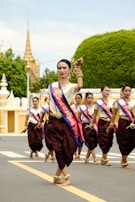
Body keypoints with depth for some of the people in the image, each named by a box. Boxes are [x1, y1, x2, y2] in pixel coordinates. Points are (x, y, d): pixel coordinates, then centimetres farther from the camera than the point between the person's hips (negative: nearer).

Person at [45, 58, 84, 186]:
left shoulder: (71, 86, -1)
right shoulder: (52, 86, 10)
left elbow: (80, 86, -26)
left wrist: (78, 67, -26)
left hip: (67, 122, -2)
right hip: (54, 122, 2)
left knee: (67, 151, -1)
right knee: (58, 150, -9)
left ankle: (57, 177, 17)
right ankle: (67, 177, -4)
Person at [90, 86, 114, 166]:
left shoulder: (111, 102, 9)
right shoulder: (98, 102, -1)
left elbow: (113, 113, 14)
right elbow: (95, 114, 6)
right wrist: (92, 123, 8)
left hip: (110, 123, 4)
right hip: (102, 122, -4)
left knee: (109, 141, 5)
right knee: (104, 140, -7)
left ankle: (103, 158, 17)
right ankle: (105, 159, -2)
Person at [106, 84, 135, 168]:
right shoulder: (119, 101, 2)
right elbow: (114, 114, 6)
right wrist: (112, 123, 4)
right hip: (123, 123, -3)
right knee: (124, 142, -1)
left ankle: (124, 159, 25)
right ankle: (124, 162, 11)